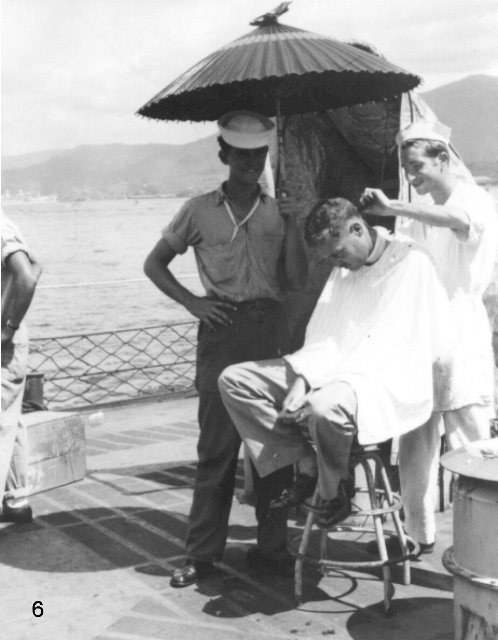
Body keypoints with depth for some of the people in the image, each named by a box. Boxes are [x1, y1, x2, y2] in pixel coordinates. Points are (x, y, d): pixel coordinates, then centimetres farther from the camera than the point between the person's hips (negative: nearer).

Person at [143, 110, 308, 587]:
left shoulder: (277, 213, 11)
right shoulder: (200, 211, 6)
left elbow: (296, 280, 4)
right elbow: (154, 264, 12)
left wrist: (292, 223, -4)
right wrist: (192, 303, -1)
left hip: (270, 330, 2)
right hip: (222, 331, -2)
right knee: (217, 444, -1)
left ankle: (272, 546, 16)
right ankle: (201, 553, 9)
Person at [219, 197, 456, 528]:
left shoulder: (413, 264, -8)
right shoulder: (344, 270, 16)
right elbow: (324, 338, 12)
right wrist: (302, 380, -11)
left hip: (388, 382, -8)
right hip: (332, 371, 8)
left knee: (325, 408, -40)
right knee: (234, 380, -5)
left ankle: (337, 489, -9)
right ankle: (306, 465, -4)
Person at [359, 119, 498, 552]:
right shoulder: (418, 212, 15)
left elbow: (460, 220, -31)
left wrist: (392, 208, -31)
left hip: (461, 333, -6)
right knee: (414, 444, 8)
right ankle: (419, 534, 21)